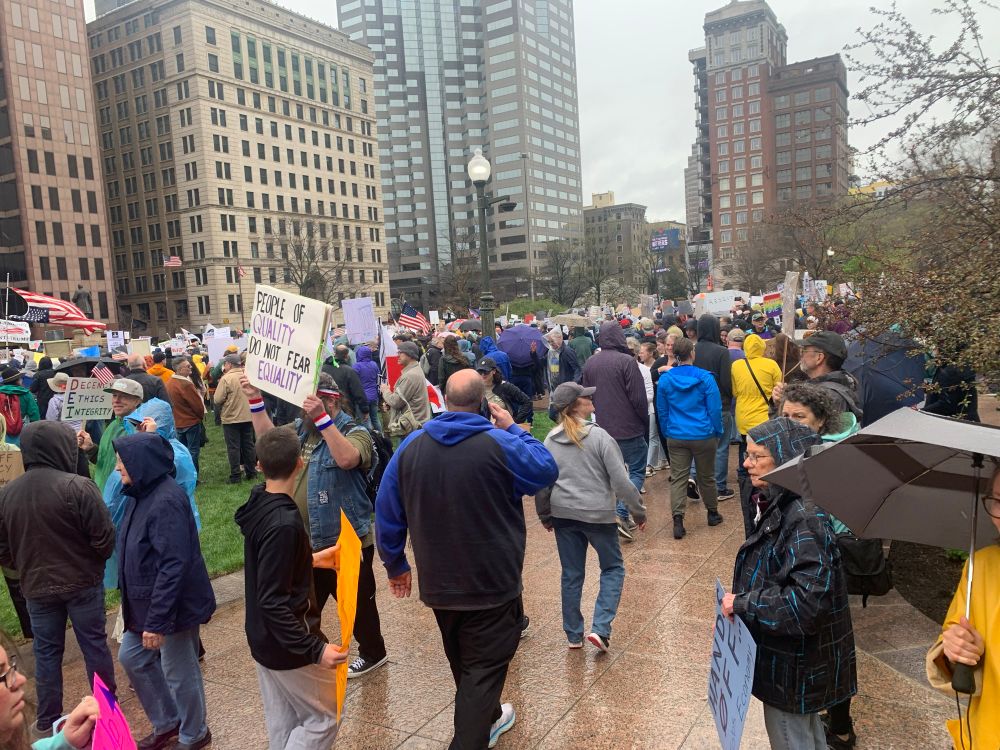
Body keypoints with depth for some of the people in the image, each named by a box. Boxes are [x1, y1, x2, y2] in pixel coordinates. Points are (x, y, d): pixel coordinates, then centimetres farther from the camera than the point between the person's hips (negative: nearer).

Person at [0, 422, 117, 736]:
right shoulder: (78, 487, -21)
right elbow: (104, 538, -18)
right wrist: (98, 560, 4)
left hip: (36, 587, 4)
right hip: (83, 582, -3)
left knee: (46, 651, 17)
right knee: (94, 643, 12)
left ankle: (48, 720, 28)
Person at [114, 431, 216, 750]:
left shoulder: (166, 501, -26)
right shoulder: (142, 494, 4)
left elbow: (173, 566, -28)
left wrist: (157, 621, -25)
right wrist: (143, 611, 18)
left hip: (173, 605, -10)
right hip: (146, 602, 10)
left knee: (180, 673, 8)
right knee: (131, 658, 21)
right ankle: (167, 724, 41)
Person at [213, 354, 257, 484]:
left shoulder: (226, 378, -16)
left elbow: (217, 400, -15)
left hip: (231, 418, -5)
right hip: (248, 417, 5)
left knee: (233, 447, 3)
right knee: (248, 445, 14)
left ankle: (235, 476, 6)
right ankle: (251, 472, 22)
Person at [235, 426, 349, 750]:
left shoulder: (258, 505, -1)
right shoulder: (283, 524, -28)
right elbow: (273, 602, -28)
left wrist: (309, 559, 28)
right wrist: (314, 648, -28)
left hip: (262, 639, 9)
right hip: (289, 644, -9)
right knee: (321, 721, 8)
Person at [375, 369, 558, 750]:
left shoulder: (411, 446, -4)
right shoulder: (500, 444, -18)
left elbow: (387, 512, 2)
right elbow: (548, 471, -2)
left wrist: (395, 565, 14)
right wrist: (513, 429, 4)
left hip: (439, 583, 6)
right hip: (492, 583, -6)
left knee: (463, 662, 26)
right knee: (484, 668, 5)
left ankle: (488, 717, 48)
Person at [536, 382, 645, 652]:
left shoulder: (550, 441, 2)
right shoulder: (599, 437, -13)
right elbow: (620, 480, -12)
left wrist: (545, 516, 18)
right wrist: (638, 511, -1)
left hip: (563, 516, 4)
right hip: (598, 514, -4)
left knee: (571, 574, 15)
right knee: (613, 568, 14)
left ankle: (574, 635, 24)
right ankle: (600, 629, 3)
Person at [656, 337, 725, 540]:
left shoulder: (665, 379, -2)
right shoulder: (705, 377, -10)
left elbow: (661, 410, 6)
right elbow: (715, 408, -7)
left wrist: (666, 432, 17)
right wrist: (718, 432, 5)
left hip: (676, 437, 1)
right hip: (703, 435, -1)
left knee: (678, 478, 3)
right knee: (706, 477, 15)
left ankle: (678, 520, -8)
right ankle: (712, 513, 32)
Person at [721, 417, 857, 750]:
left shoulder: (805, 519, -29)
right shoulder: (776, 504, 0)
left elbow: (808, 601, -34)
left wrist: (743, 603, -25)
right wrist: (737, 604, 4)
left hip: (794, 666, -9)